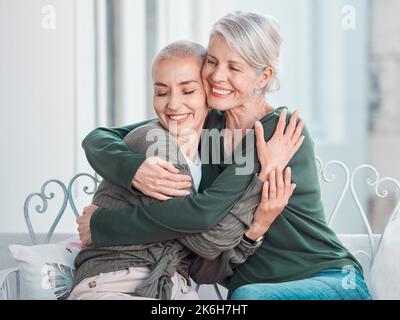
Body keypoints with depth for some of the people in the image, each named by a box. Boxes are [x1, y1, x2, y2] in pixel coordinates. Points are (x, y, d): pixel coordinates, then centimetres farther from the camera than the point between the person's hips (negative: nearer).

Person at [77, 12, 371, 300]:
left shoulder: (285, 134, -16)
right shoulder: (205, 124, 2)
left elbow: (206, 212, -25)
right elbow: (98, 139, 1)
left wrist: (101, 224, -19)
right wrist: (133, 169, -22)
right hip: (246, 286, 5)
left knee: (248, 296, -36)